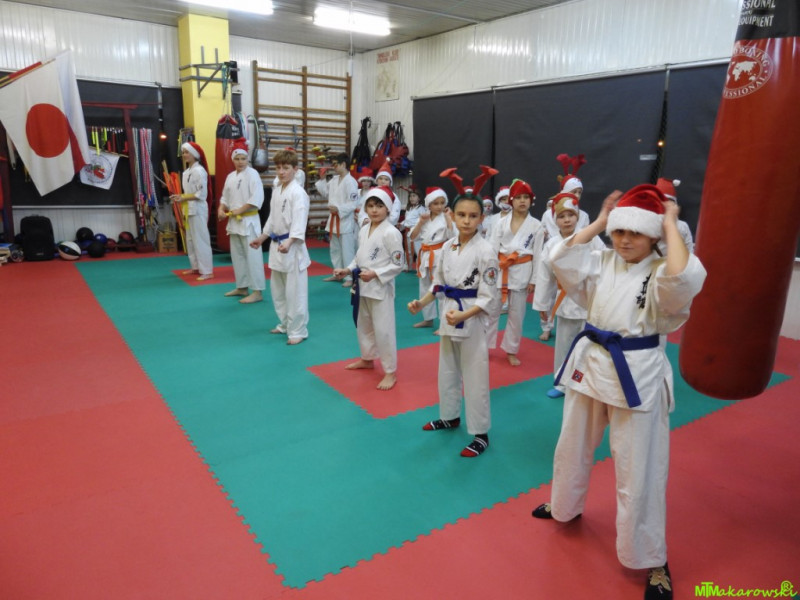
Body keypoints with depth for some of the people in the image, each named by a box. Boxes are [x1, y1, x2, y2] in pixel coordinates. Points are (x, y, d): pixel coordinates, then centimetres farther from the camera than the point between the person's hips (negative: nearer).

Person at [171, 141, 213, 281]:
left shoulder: (199, 171, -14)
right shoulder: (187, 172, 14)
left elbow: (202, 194, -18)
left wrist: (183, 198, -16)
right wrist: (180, 197, 3)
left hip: (198, 209, -10)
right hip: (189, 209, 10)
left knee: (200, 239, -8)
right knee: (190, 239, 15)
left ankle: (207, 271, -4)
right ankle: (196, 266, 26)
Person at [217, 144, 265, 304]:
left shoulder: (252, 174, -9)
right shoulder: (230, 176, 14)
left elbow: (257, 198, -18)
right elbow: (225, 197, 19)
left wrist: (240, 210, -17)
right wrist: (221, 209, 0)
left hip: (248, 220, -8)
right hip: (234, 221, 8)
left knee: (252, 255, -9)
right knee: (237, 255, 14)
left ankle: (257, 291, -5)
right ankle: (242, 287, 26)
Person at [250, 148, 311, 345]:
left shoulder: (298, 193, -15)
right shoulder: (277, 190, 11)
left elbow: (299, 222, -24)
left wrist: (289, 243, -36)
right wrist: (262, 238, 23)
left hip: (292, 247, -9)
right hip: (277, 245, 9)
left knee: (294, 291, -4)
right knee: (277, 289, 19)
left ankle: (298, 330, 7)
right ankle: (285, 323, 34)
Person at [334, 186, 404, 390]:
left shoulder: (391, 233, -16)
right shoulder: (363, 231, 6)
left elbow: (398, 264, -16)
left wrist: (375, 274, -23)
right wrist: (347, 270, 1)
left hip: (380, 288, -8)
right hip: (362, 287, 8)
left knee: (383, 330, -4)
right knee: (363, 325, 21)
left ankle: (390, 371, 10)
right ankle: (367, 359, 42)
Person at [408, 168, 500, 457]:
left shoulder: (485, 251, -17)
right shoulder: (448, 246, 2)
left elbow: (488, 298, -16)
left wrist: (463, 316, -28)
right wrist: (421, 303, -2)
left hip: (472, 321, -7)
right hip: (448, 316, 7)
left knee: (474, 377, 2)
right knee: (447, 370, 20)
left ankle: (480, 434, 18)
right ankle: (450, 417, 42)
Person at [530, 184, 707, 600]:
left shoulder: (662, 274, -13)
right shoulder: (602, 264, 1)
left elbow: (684, 278, -36)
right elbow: (561, 258, -12)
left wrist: (670, 225, -23)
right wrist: (598, 223, -8)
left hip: (637, 375, -5)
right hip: (591, 364, 5)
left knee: (638, 473, 5)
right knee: (572, 448, 22)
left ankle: (651, 560, 26)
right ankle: (565, 507, 51)